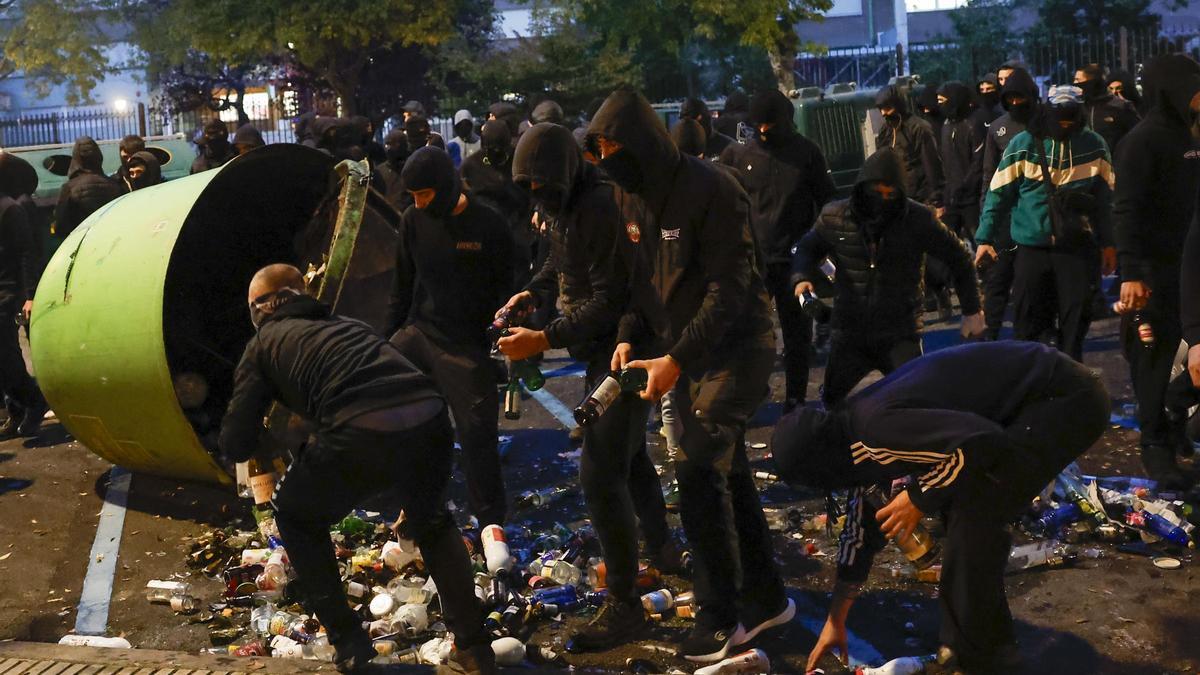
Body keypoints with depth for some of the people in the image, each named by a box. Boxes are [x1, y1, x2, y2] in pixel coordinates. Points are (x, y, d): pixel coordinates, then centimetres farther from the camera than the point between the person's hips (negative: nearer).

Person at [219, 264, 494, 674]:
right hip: (430, 420, 5)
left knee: (296, 518, 27)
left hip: (364, 437, -4)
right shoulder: (348, 324, 35)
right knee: (431, 522, 36)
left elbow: (235, 447, 17)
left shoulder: (265, 343, 22)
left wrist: (271, 436, 41)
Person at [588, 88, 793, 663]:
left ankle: (721, 616, -3)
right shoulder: (639, 196, 6)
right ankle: (766, 597, 25)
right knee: (725, 471, 12)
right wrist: (629, 336, -3)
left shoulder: (709, 190, -20)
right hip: (687, 352, 8)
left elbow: (729, 289, -22)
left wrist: (675, 360, -24)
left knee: (699, 469, -14)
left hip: (736, 346, -8)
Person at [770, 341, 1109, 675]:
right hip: (1038, 397, 10)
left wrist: (919, 498, -16)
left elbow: (981, 442, -33)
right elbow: (863, 523, 18)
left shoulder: (876, 428, -23)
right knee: (956, 507, 12)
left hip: (1065, 399, -10)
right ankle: (973, 646, 23)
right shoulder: (861, 434, 9)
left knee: (973, 516, -14)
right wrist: (835, 621, 25)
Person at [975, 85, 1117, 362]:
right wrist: (984, 238, -3)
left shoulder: (1094, 145, 3)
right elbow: (999, 192, 0)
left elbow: (1104, 196, 11)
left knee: (1075, 322, 5)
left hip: (1078, 247, 1)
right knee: (1027, 321, 3)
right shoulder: (1024, 144, -3)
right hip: (1031, 245, -1)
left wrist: (1108, 243, 12)